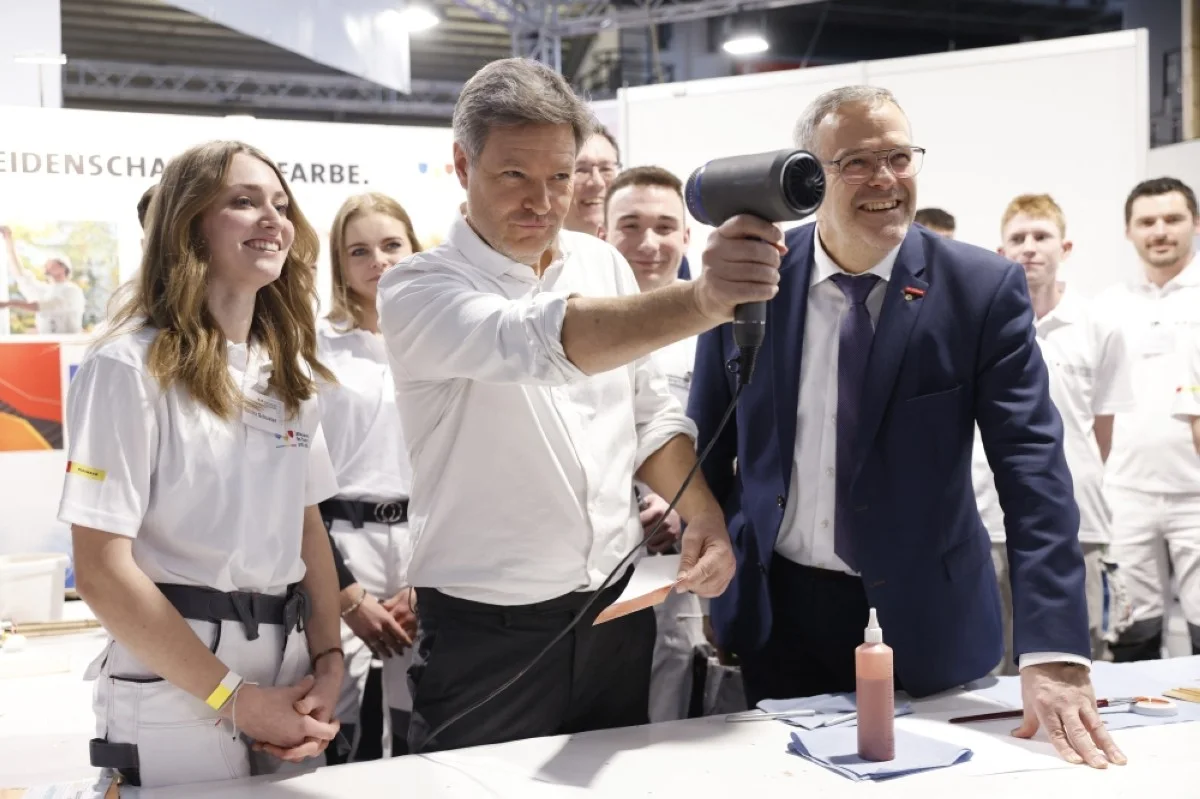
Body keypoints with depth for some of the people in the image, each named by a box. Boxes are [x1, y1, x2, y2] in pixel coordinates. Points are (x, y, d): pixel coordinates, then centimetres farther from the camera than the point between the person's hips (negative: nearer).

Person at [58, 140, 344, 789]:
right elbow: (101, 569, -15)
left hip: (290, 687, 6)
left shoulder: (289, 371, 9)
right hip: (175, 698, -6)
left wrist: (328, 663, -3)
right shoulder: (130, 367, -11)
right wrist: (235, 700, -14)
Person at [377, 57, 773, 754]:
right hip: (487, 631, -5)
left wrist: (705, 517, -1)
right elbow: (538, 342, -34)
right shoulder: (417, 291, -13)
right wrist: (700, 303, -47)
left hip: (619, 608, 5)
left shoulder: (603, 265, 5)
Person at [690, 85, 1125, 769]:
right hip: (776, 610, 2)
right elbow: (710, 436, 6)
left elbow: (1033, 469, -16)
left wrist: (1054, 653, -24)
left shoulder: (983, 289, -11)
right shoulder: (753, 274, -5)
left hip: (924, 619, -1)